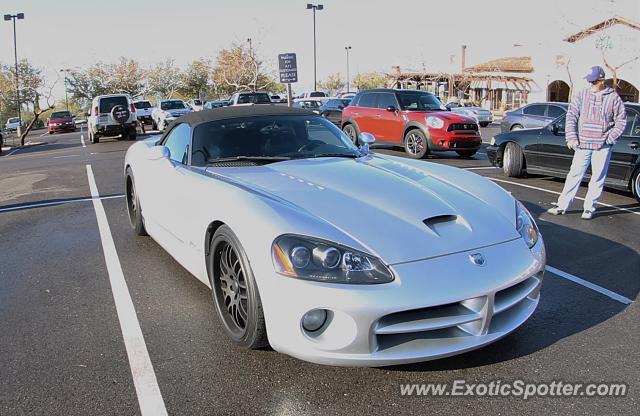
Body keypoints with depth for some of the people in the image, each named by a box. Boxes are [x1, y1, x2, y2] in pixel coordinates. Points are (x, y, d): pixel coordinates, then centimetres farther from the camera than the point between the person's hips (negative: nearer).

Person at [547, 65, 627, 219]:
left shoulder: (613, 98, 0)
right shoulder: (582, 95, 4)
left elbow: (621, 120, 4)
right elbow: (571, 116, 4)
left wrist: (610, 138, -5)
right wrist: (572, 137, -5)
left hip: (602, 147, -1)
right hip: (582, 145, 1)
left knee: (598, 178, 4)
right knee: (574, 175, 2)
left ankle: (589, 208, 14)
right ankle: (562, 206, 7)